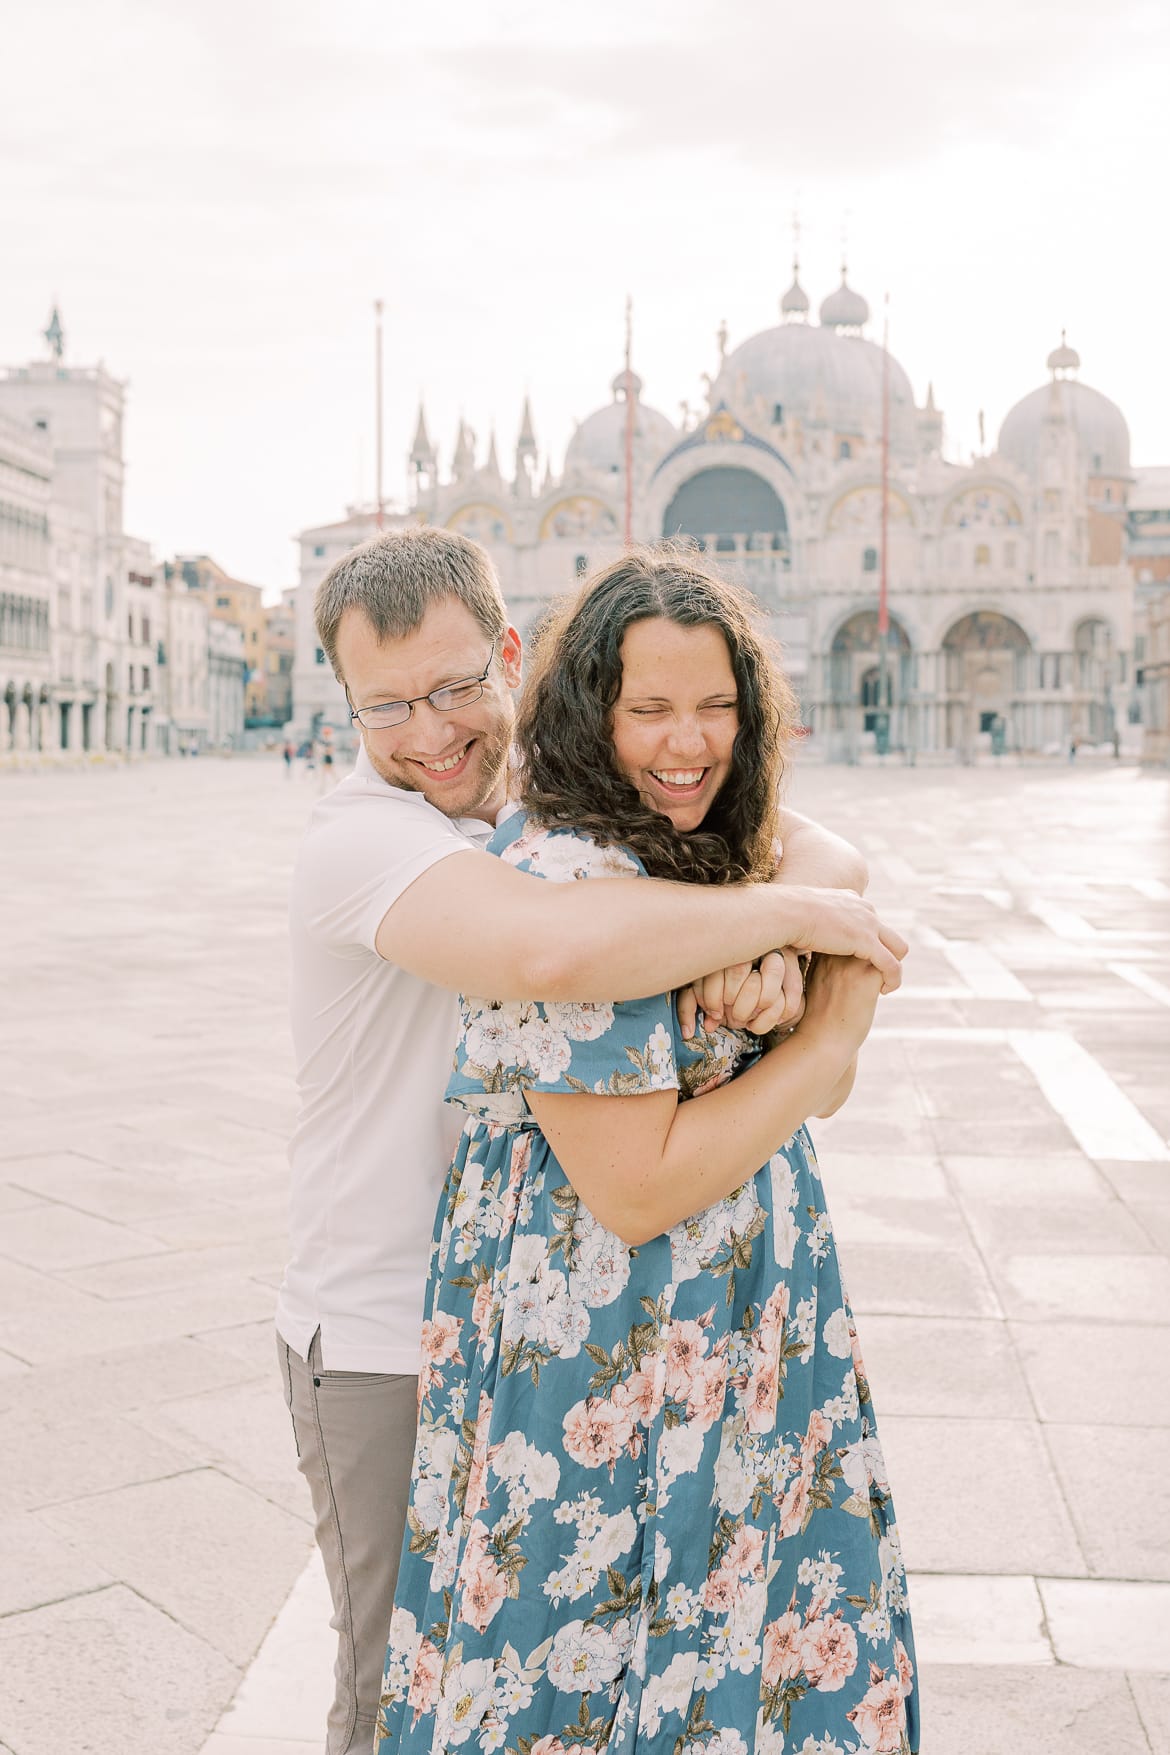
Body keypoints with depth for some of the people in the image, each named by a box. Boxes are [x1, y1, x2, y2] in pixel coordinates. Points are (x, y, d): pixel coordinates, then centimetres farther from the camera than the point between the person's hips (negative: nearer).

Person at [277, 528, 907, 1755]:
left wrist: (770, 936, -30)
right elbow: (552, 948, -43)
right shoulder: (361, 838, -22)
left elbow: (818, 854, -7)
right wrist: (789, 912, -30)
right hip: (388, 1349, -6)